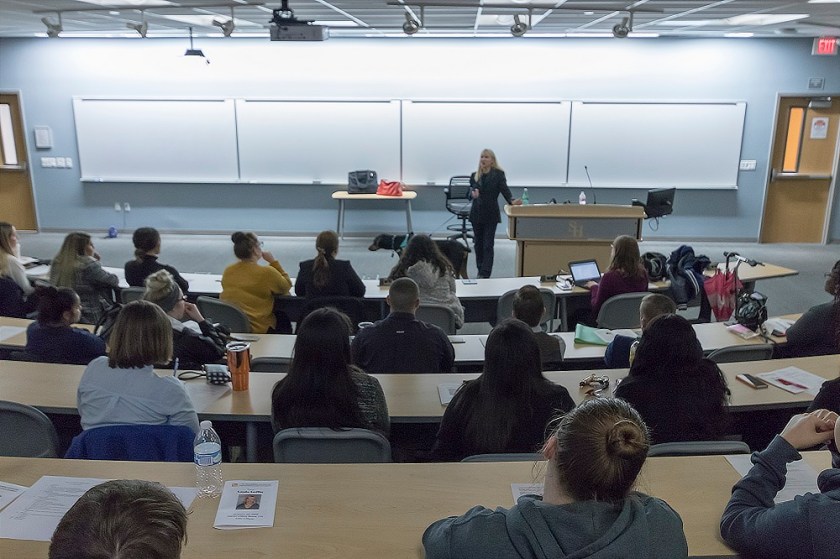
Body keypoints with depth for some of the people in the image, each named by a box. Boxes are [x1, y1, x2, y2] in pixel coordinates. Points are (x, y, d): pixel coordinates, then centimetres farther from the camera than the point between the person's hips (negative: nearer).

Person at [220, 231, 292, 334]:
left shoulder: (227, 271, 0)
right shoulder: (267, 273, -15)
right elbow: (286, 286, 2)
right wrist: (273, 261, 3)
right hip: (257, 329, -6)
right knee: (285, 321, 27)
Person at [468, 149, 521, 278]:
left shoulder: (498, 174, -3)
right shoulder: (474, 175, 8)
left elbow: (505, 190, -10)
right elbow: (470, 192, 8)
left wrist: (512, 201, -29)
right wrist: (473, 194, -16)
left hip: (491, 214, -4)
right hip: (476, 214, 4)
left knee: (488, 245, -5)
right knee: (478, 243, 10)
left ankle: (485, 274, -6)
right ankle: (481, 271, 20)